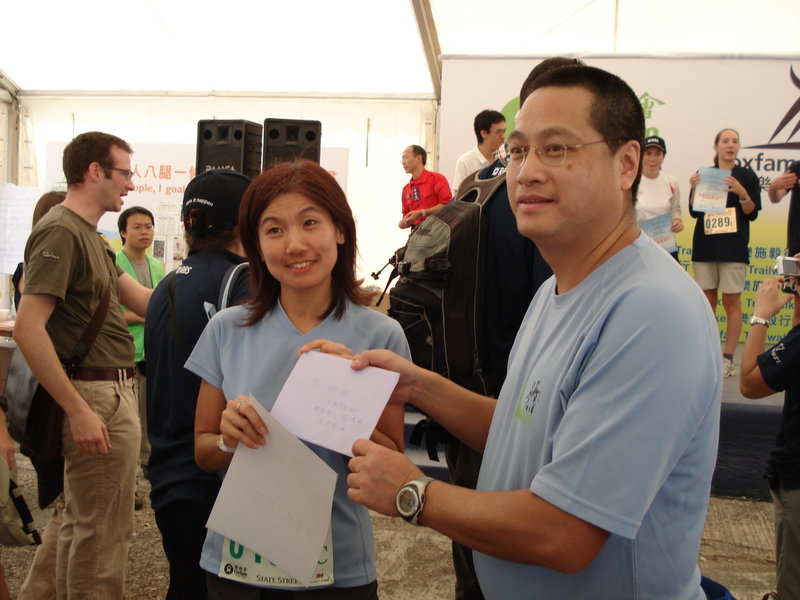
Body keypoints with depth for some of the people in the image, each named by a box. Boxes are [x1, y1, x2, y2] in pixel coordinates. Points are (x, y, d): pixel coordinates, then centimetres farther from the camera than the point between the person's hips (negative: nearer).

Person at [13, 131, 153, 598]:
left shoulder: (87, 235, 15)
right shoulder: (61, 231, -16)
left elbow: (143, 299, 14)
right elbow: (28, 328, -24)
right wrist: (78, 410, -25)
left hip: (110, 392, 10)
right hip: (99, 399, -10)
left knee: (81, 522, 20)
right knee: (104, 531, 0)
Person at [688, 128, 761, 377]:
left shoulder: (747, 175, 3)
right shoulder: (703, 174, 9)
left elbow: (752, 213, 0)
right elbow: (694, 212, 6)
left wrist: (741, 193, -18)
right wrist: (695, 189, -10)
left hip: (734, 248, -2)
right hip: (705, 247, 2)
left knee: (731, 302, -2)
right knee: (707, 300, 6)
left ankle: (728, 358, 3)